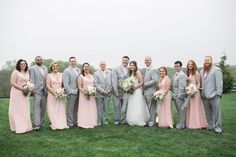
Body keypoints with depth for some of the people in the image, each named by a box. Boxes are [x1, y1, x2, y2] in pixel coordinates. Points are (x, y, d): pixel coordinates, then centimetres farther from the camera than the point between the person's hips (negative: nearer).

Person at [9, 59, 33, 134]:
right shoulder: (15, 72, -8)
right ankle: (18, 127, 8)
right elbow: (12, 83, -14)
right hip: (17, 93, -7)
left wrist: (30, 87, 1)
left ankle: (25, 127, 19)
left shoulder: (27, 72, 11)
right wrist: (22, 88, -20)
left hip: (25, 94, 7)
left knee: (25, 110, 10)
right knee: (17, 110, 0)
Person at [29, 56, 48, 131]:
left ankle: (42, 123, 17)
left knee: (43, 107, 9)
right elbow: (31, 79, -5)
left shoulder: (45, 68, 15)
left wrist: (47, 89, 11)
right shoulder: (32, 68, 0)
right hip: (37, 90, -5)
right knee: (37, 107, -7)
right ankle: (36, 124, -5)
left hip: (45, 90, 5)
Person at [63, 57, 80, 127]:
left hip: (78, 92, 6)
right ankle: (70, 123, 14)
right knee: (70, 109, 2)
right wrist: (70, 92, -14)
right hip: (71, 93, -6)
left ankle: (75, 121, 27)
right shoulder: (66, 71, -7)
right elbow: (65, 83, -11)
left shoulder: (78, 70, 12)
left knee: (76, 109, 15)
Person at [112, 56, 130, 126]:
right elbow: (114, 81, -6)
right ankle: (116, 120, 19)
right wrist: (116, 91, -11)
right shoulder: (116, 69, -1)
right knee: (117, 106, 4)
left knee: (125, 106, 1)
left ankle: (123, 120, 16)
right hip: (117, 90, -2)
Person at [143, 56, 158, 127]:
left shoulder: (153, 70, -11)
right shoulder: (145, 70, 16)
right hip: (145, 92, 9)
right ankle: (148, 121, 28)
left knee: (151, 108, 2)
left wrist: (146, 84, -17)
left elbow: (155, 80, -21)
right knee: (147, 108, 16)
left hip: (150, 92, -8)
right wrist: (143, 85, 5)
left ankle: (151, 122, 13)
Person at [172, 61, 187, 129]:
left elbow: (182, 87, -19)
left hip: (180, 96, -9)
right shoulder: (176, 74, 15)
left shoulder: (182, 75, -14)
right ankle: (180, 123, 27)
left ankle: (181, 125, 10)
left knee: (181, 110, 1)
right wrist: (174, 95, 13)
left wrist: (179, 96, -19)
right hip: (175, 95, 9)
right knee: (179, 110, 16)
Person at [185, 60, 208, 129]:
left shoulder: (196, 73, -4)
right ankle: (190, 123, 16)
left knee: (195, 108, -1)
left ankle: (197, 124, 7)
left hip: (195, 92, -6)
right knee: (189, 108, 8)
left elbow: (198, 83, -7)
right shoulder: (187, 73, 12)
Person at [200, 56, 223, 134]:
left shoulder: (216, 70, -4)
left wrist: (218, 93, -12)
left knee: (216, 112, 1)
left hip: (213, 95, -5)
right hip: (205, 96, 6)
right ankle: (210, 126, 24)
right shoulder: (202, 71, 15)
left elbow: (219, 83, -8)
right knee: (208, 113, 12)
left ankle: (218, 127, 12)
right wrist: (202, 93, 8)